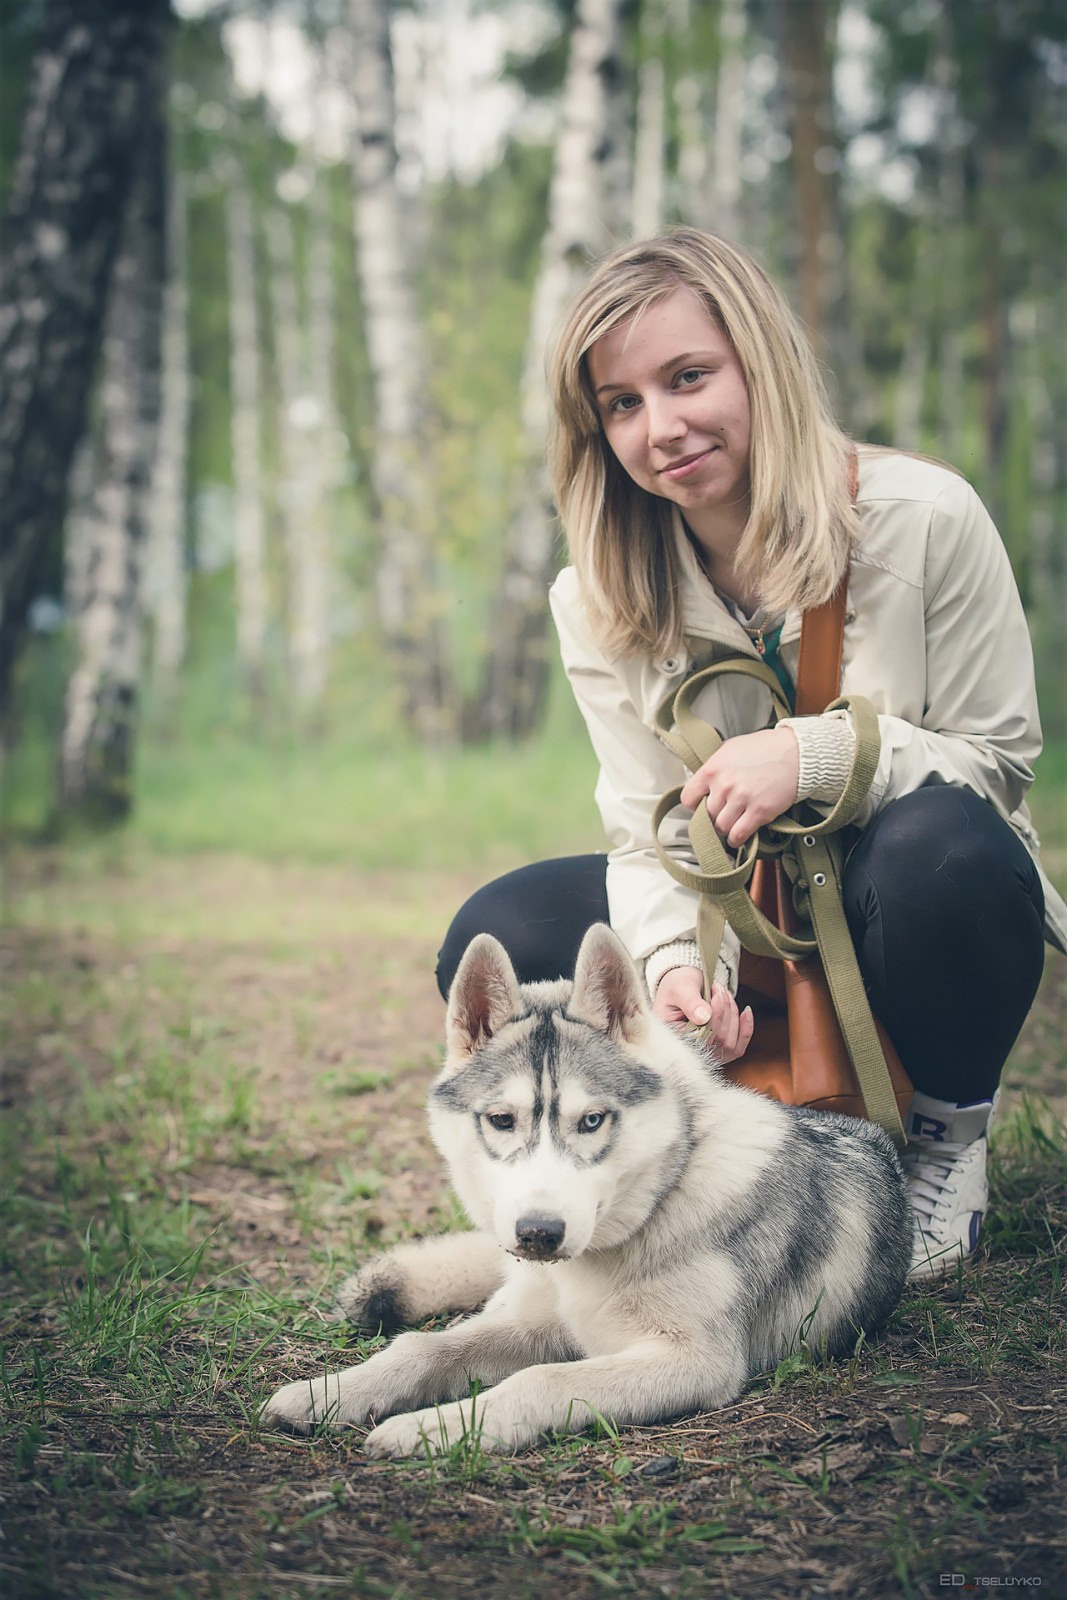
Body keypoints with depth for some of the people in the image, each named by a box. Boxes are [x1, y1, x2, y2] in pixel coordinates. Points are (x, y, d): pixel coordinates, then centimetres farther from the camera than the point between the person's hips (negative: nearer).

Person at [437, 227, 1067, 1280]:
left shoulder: (923, 519, -17)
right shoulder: (601, 602, -7)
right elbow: (650, 832, -7)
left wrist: (818, 753, -30)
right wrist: (675, 961, -29)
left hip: (909, 909, -3)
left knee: (942, 841, -38)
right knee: (498, 943, -19)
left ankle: (948, 1135, -8)